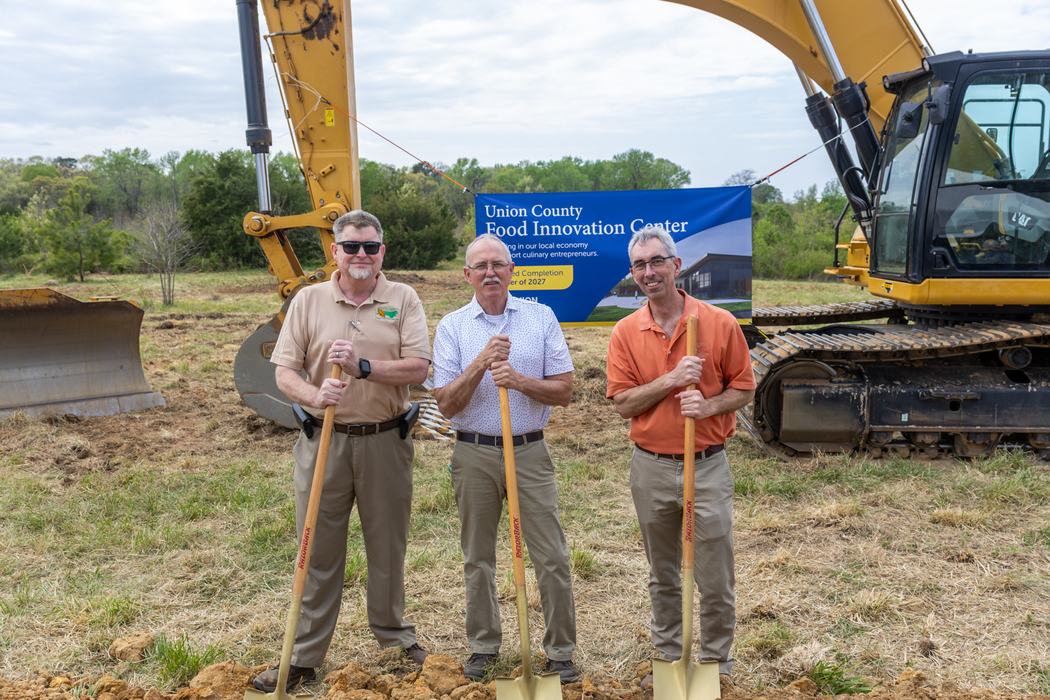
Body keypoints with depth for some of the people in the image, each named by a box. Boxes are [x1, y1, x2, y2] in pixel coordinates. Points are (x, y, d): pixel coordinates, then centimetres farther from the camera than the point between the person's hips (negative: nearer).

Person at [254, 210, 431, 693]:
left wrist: (363, 367, -24)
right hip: (323, 440, 0)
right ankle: (304, 655, 20)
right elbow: (285, 372, -3)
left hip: (385, 440, 0)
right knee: (319, 551, 9)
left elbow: (418, 368, -10)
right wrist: (314, 395, -24)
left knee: (388, 545, 15)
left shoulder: (403, 299, 0)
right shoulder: (309, 299, 1)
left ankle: (393, 632, 36)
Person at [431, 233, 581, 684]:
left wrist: (518, 380, -18)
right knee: (478, 558, 12)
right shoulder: (452, 327, 1)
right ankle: (483, 646, 28)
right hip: (474, 455, 1)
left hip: (529, 452, 0)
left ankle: (560, 651, 17)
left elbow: (564, 391, -2)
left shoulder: (541, 318, 1)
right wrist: (480, 364, -18)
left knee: (552, 558, 1)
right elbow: (446, 405, -5)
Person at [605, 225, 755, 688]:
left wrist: (707, 405, -19)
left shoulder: (720, 323, -6)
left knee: (715, 580, 6)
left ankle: (715, 666, 25)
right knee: (662, 577, 17)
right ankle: (669, 658, 34)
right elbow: (622, 403, -6)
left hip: (707, 465, -2)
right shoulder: (626, 333, -1)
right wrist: (671, 381, -19)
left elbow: (743, 389, 0)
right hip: (651, 468, 2)